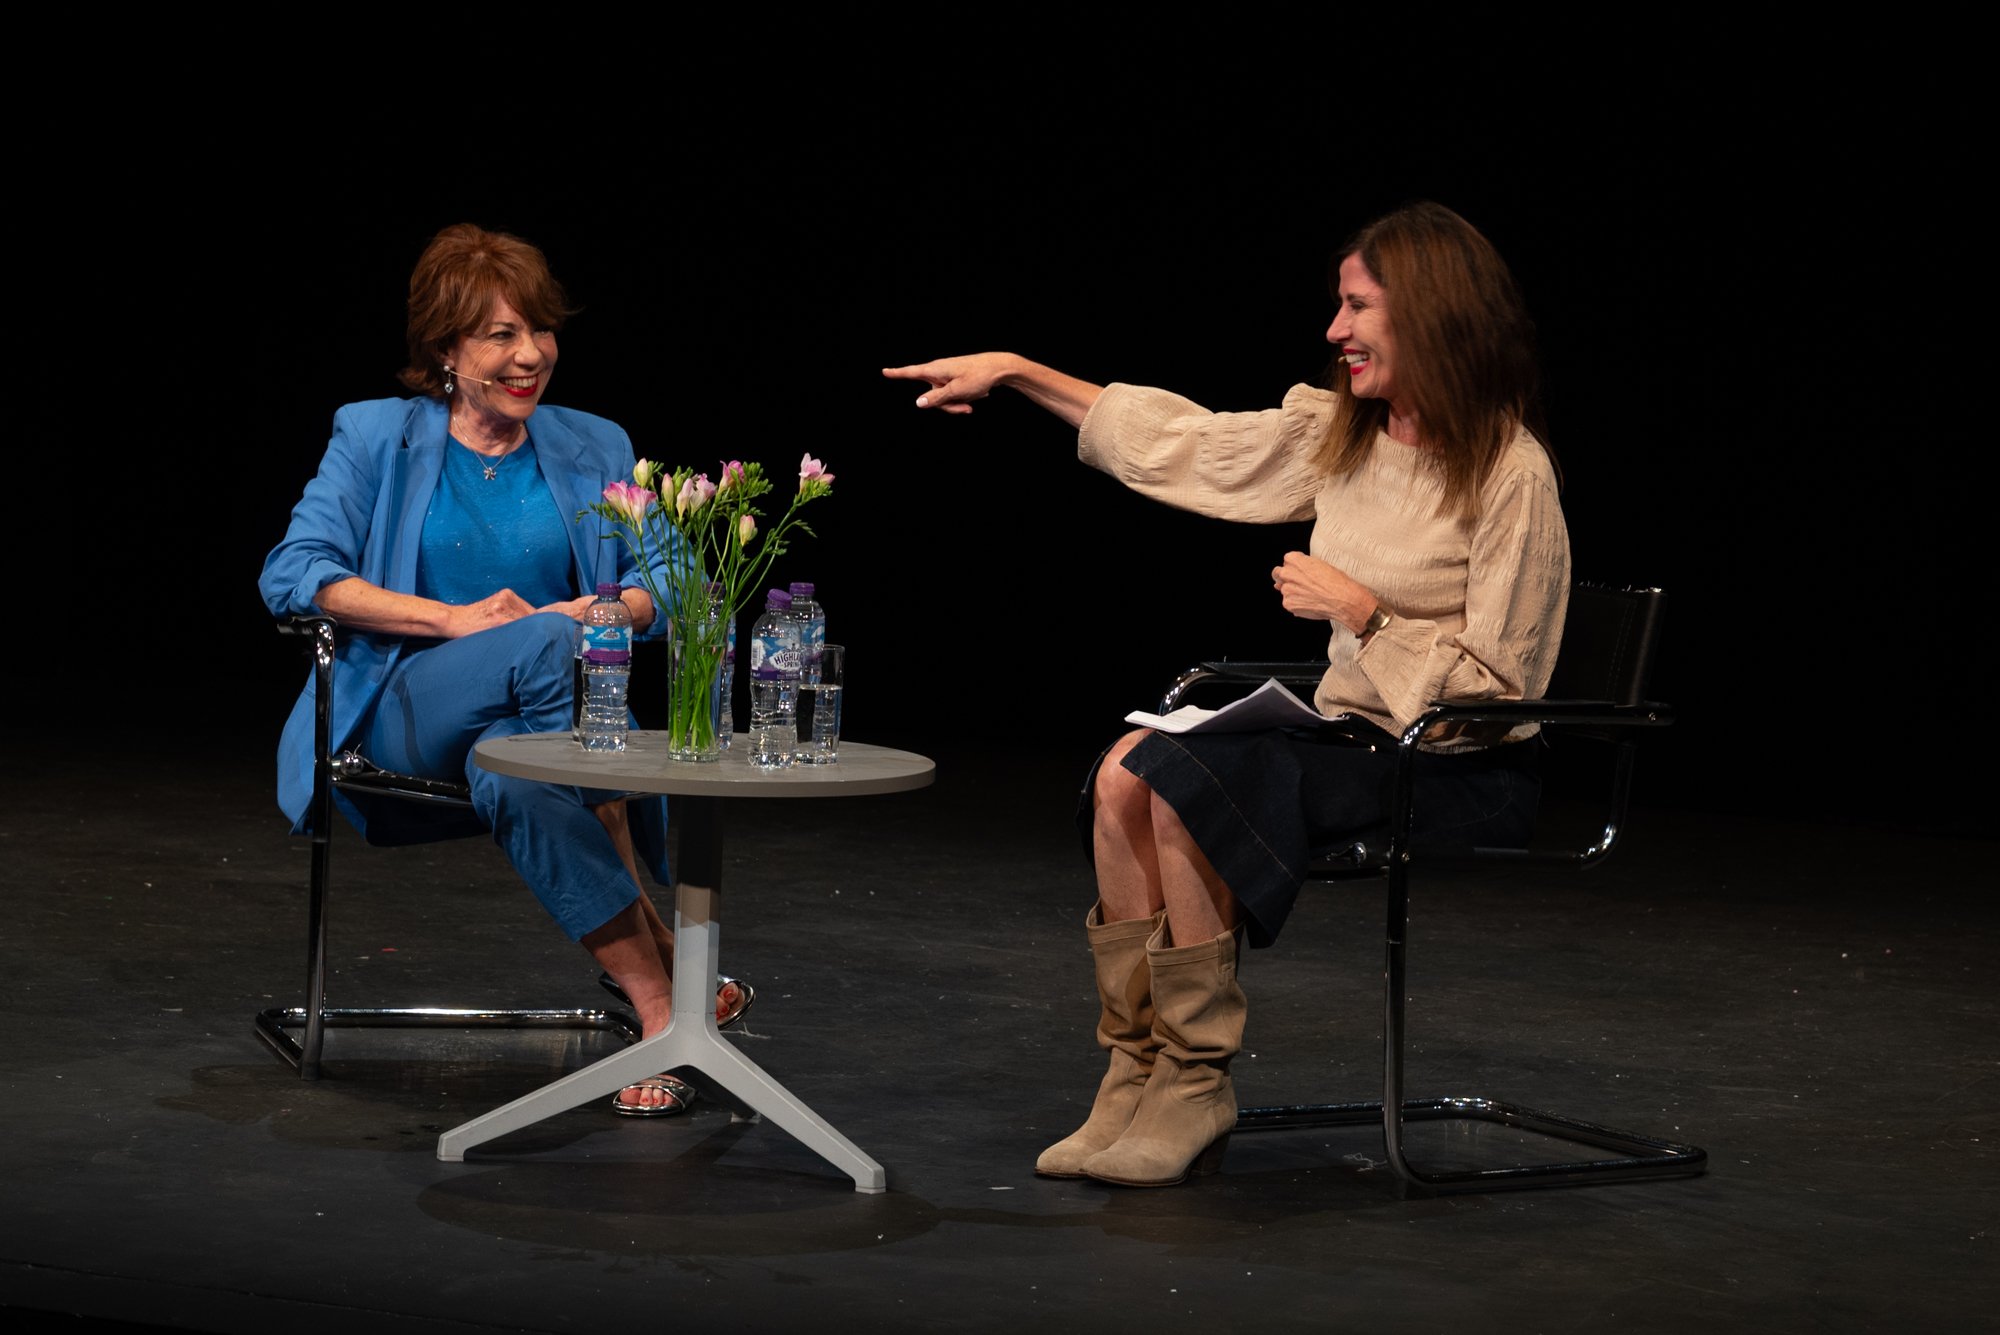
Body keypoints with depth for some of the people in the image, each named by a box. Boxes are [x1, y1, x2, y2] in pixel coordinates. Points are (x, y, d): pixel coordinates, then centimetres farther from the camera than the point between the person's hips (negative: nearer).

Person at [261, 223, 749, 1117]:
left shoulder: (594, 449, 15)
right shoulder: (377, 438, 6)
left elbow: (657, 588, 9)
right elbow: (292, 575, -5)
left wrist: (593, 613, -15)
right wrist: (453, 620, -16)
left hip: (541, 713, 2)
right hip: (405, 708, -2)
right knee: (547, 647, -36)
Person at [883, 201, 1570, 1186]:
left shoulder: (1512, 477, -15)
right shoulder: (1338, 432, 7)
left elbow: (1497, 687, -16)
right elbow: (1185, 442, 16)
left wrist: (1363, 613, -19)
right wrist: (1018, 372, 16)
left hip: (1460, 770, -8)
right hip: (1352, 734, 8)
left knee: (1186, 786, -25)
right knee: (1128, 772, -14)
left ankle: (1195, 1092, -14)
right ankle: (1139, 1072, -14)